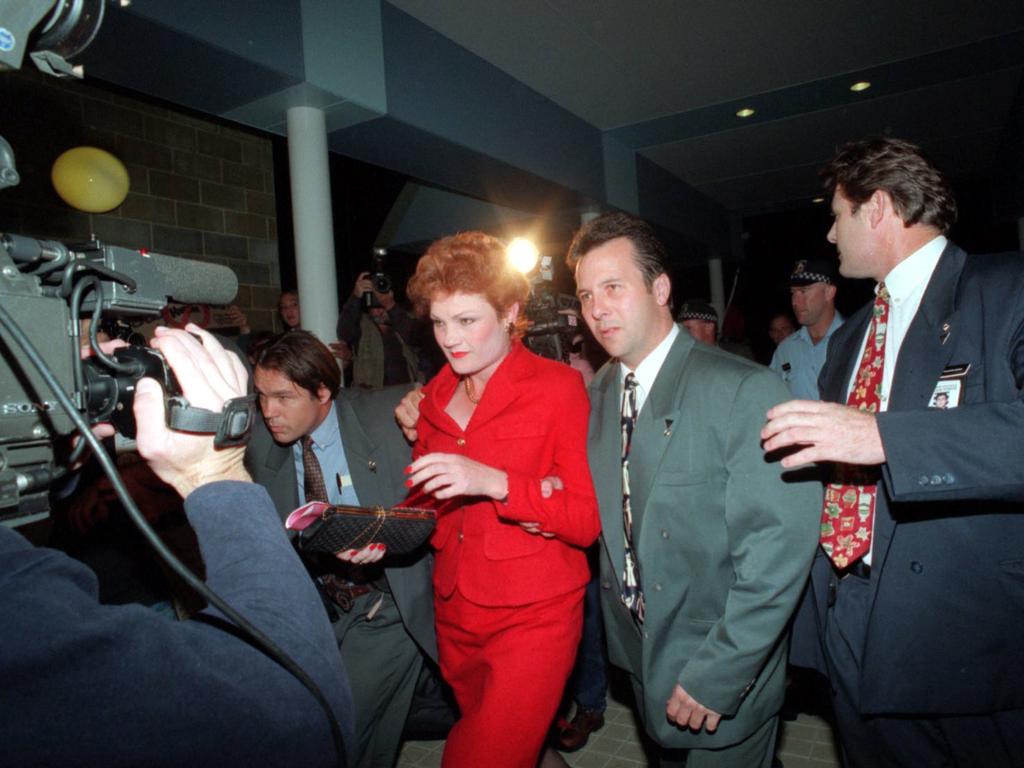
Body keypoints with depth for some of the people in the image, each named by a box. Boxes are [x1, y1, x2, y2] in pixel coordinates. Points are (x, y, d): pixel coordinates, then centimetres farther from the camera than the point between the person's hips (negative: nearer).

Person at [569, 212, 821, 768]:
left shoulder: (744, 390, -21)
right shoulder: (598, 394, 1)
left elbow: (780, 545, -23)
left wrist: (715, 676, -21)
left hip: (723, 678, -5)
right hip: (641, 658, 6)